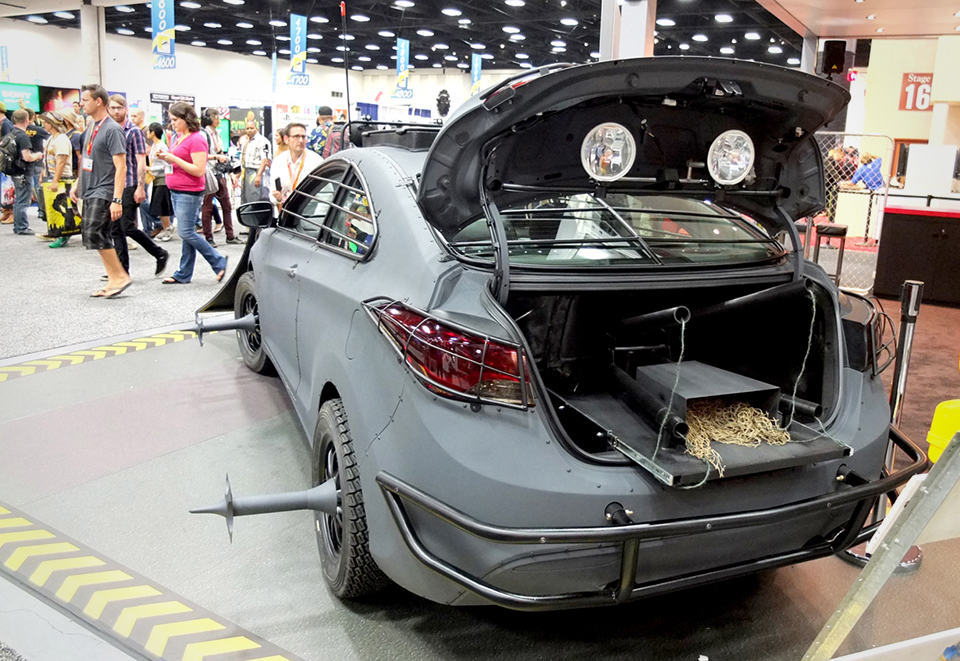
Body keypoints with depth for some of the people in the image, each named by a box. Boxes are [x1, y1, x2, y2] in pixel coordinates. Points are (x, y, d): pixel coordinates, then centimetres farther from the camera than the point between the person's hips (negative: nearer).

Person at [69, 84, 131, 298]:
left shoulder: (112, 129, -12)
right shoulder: (90, 127, 15)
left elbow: (121, 167, -18)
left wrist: (117, 200, -23)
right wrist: (77, 184, 21)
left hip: (104, 192, -9)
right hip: (90, 192, 9)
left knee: (94, 235, -16)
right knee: (101, 238, 8)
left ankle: (120, 276, -5)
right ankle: (113, 280, 14)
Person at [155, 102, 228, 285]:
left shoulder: (196, 139, -14)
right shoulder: (179, 137, 14)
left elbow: (199, 170, -20)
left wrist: (174, 159, -19)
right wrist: (165, 157, 7)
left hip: (189, 193, -9)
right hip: (176, 192, 9)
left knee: (186, 233, -9)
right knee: (187, 233, 10)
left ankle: (219, 263, 3)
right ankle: (183, 275, 14)